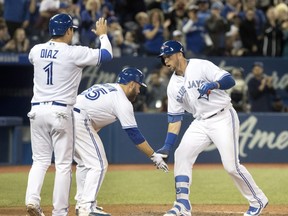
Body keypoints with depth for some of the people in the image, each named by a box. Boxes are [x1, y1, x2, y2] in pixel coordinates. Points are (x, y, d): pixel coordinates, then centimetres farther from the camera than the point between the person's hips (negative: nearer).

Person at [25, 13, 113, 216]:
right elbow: (106, 55, 1)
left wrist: (53, 40, 34)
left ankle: (32, 199, -8)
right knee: (63, 164, 3)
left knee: (40, 160, 12)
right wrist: (103, 35, 19)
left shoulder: (36, 50, 5)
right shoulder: (74, 53, -9)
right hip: (60, 112, -4)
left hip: (37, 110, 4)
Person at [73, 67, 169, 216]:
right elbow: (134, 134, -6)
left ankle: (82, 203, 23)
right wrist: (154, 156, -3)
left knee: (84, 163, 21)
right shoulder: (122, 101, -3)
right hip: (79, 120, -9)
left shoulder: (106, 87, 23)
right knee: (98, 165, -5)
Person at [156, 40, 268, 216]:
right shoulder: (173, 86, 7)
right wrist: (167, 146, -1)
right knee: (181, 154, -8)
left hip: (223, 118, -6)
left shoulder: (201, 66, -10)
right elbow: (175, 117, 7)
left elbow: (230, 80, -18)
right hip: (201, 122, 6)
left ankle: (258, 200, 6)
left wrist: (213, 85, -38)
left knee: (231, 165, -11)